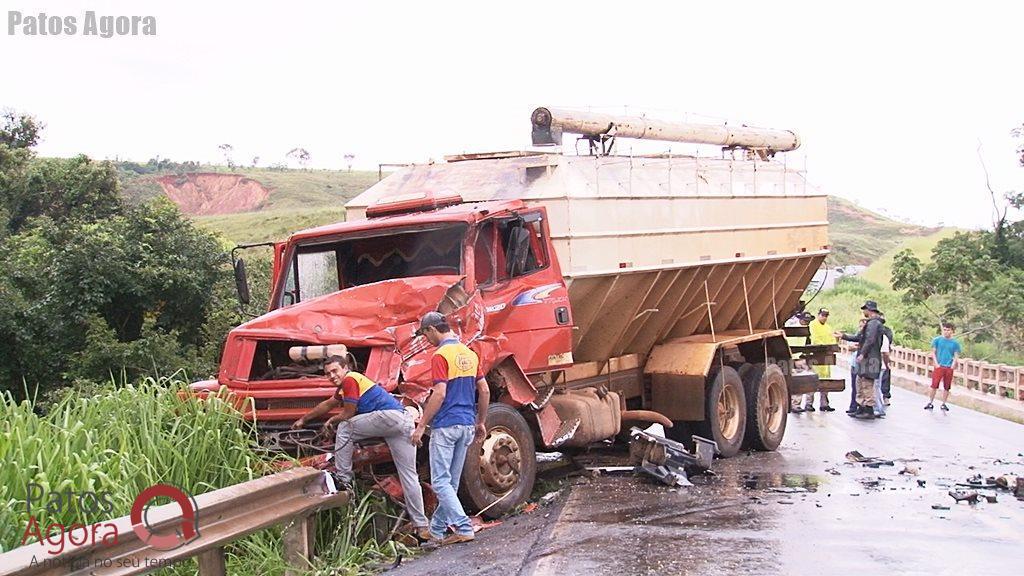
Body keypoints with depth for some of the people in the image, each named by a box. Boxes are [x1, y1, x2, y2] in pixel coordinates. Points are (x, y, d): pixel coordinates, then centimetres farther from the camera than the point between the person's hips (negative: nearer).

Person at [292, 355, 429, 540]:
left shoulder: (350, 380, 0)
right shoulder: (344, 386, 30)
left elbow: (348, 414, 2)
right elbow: (328, 404, 44)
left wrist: (331, 421, 22)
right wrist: (303, 420, 54)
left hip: (389, 415, -10)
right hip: (406, 421, 10)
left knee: (344, 428, 5)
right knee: (409, 476, 7)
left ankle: (343, 478, 7)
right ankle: (422, 526, 7)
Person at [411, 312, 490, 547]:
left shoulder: (441, 355, -13)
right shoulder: (469, 353, 12)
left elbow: (439, 394, -20)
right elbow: (484, 391, 13)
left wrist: (421, 426, -14)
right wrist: (481, 422, 22)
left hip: (446, 426, -8)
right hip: (467, 425, 8)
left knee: (441, 482, -4)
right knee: (451, 482, 12)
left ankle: (464, 529, -11)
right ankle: (436, 531, 20)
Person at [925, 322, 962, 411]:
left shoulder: (955, 343, 6)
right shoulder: (937, 340, 2)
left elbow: (956, 356, 8)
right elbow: (933, 353, 4)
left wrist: (952, 366, -5)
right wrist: (936, 364, -6)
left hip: (949, 368, 2)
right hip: (939, 366, -2)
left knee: (946, 387, 6)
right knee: (934, 385, -6)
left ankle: (944, 404, 17)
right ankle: (930, 403, 3)